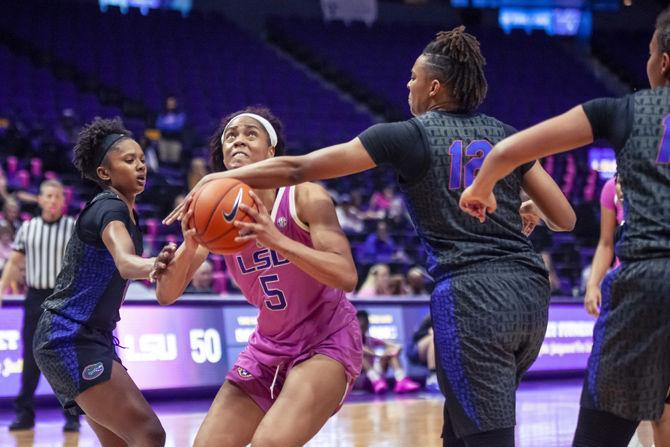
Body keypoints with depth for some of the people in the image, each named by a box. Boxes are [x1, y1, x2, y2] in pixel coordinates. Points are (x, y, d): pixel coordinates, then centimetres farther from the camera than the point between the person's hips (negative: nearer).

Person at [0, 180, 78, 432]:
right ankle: (25, 413, 12)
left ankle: (72, 415, 6)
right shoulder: (27, 228, 8)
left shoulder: (75, 228, -1)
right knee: (30, 358, 5)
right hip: (35, 298, 3)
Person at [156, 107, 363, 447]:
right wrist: (188, 247, -26)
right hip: (269, 346, 6)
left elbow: (347, 277, -27)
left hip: (327, 343, -6)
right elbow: (166, 295, -6)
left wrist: (276, 240, -39)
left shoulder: (305, 198, -16)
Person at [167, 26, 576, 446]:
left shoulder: (407, 137, 2)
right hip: (530, 293, 6)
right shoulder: (507, 136, 14)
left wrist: (219, 179, 9)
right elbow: (564, 219, 14)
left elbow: (298, 168, 1)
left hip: (471, 300, -6)